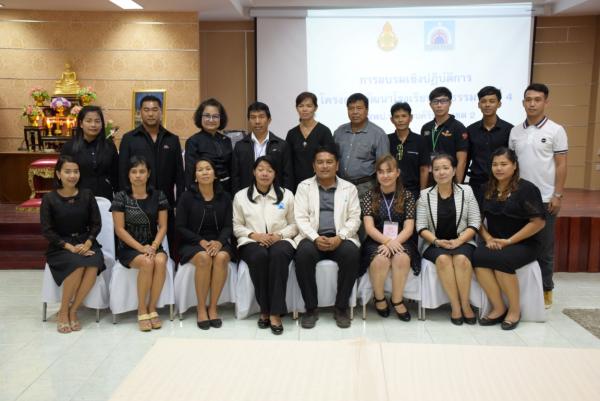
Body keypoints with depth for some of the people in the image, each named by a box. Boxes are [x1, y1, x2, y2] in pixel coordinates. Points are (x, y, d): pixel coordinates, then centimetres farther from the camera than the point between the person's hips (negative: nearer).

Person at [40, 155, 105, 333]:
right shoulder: (49, 199, -2)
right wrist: (70, 247, -16)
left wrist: (87, 244, -13)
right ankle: (63, 311, -11)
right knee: (78, 266, -33)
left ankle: (73, 311, -13)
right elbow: (47, 230, -5)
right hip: (60, 246, -2)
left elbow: (96, 224, 4)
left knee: (93, 267, -31)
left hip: (85, 242, 2)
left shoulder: (87, 195, 3)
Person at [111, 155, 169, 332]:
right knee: (146, 263, -33)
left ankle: (152, 308, -17)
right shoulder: (121, 197, -1)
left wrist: (153, 246, -15)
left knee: (160, 261, -32)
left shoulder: (158, 196, 5)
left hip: (153, 245, 2)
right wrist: (141, 248, -16)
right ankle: (142, 310, -16)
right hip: (129, 247, -2)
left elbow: (162, 226, 3)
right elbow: (119, 229, -5)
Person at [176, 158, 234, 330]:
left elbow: (228, 226, 5)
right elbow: (180, 227, -1)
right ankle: (201, 308, -18)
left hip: (218, 242, 2)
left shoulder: (224, 197, 8)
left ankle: (213, 307, -19)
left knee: (221, 257, -32)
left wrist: (219, 242, -16)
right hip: (192, 243, -1)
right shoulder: (187, 197, 2)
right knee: (204, 258, -34)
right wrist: (201, 241, -15)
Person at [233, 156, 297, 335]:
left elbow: (294, 224, 11)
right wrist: (254, 235, -10)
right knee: (259, 255, -37)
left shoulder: (286, 194, 13)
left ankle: (275, 313, -35)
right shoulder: (241, 196, 12)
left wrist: (279, 235, -8)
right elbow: (237, 226, 9)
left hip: (280, 240, 0)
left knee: (279, 254, -37)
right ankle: (264, 309, -22)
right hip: (252, 241, 0)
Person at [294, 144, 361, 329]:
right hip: (313, 238, 0)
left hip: (341, 239, 1)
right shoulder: (304, 186, 10)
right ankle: (311, 308, -15)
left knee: (352, 253, -32)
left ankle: (341, 307, -13)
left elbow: (354, 219, 4)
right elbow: (301, 218, 0)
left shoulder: (349, 188, 12)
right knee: (303, 253, -33)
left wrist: (339, 238, -15)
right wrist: (315, 238, -17)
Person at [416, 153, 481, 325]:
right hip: (435, 243, 0)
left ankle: (465, 304, -18)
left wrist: (458, 241, -13)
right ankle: (455, 305, -23)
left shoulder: (466, 191, 7)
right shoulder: (425, 195, 7)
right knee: (443, 259, -32)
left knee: (461, 259, -32)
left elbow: (474, 223, 2)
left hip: (462, 242, 0)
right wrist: (437, 241, -15)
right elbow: (421, 227, 2)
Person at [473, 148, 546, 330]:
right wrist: (488, 238, -5)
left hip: (524, 244, -4)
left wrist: (509, 241, -14)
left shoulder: (526, 189, -5)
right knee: (477, 257, -28)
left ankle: (515, 309, -10)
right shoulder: (487, 190, 11)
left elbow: (538, 222, -10)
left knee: (501, 261, -34)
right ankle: (499, 308, -15)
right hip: (495, 244, 4)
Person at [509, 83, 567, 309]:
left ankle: (545, 289, 18)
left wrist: (557, 195, -10)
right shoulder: (515, 131, 7)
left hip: (545, 199, -3)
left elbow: (561, 165, -5)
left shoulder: (556, 130, -4)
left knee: (544, 246, 6)